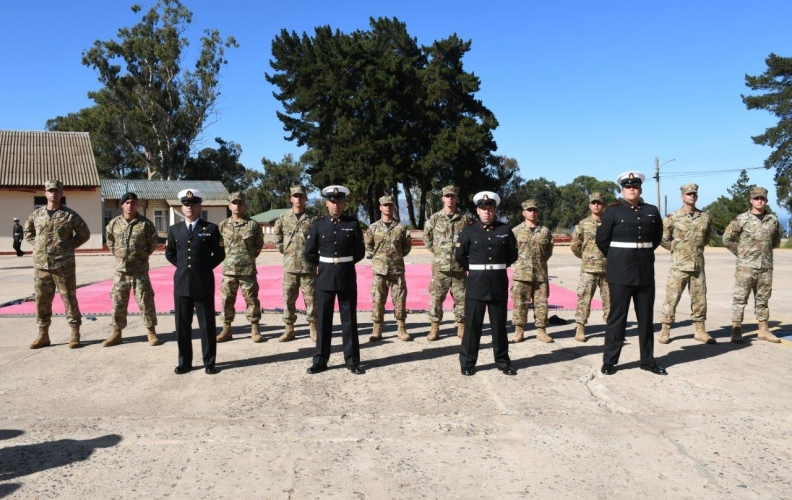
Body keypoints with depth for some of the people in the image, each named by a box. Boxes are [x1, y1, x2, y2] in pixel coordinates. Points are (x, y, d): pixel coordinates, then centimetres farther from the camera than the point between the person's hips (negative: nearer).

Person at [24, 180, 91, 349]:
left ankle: (75, 334, 8)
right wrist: (37, 246, 9)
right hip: (41, 264, 4)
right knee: (41, 300, 8)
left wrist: (70, 246, -3)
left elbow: (84, 233, 6)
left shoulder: (70, 215, -1)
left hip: (64, 265, -4)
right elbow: (27, 231, 23)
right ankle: (43, 335, 19)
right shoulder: (36, 214, 9)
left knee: (69, 299, 0)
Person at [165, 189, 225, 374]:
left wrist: (205, 267, 0)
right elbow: (169, 253, 20)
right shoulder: (174, 229, 10)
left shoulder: (211, 228, 0)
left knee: (207, 324, 3)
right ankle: (184, 362, 18)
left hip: (204, 283, -3)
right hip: (182, 283, 3)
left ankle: (209, 362, 12)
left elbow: (220, 254, 4)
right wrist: (182, 266, 9)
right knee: (182, 324, 7)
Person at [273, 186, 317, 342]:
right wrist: (284, 250, 9)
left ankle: (313, 328, 13)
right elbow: (277, 238, 17)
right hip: (289, 266, 2)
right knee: (288, 299, 5)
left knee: (311, 299, 2)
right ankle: (289, 329, 14)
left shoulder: (312, 220, 1)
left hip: (308, 266, -2)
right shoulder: (283, 219, 6)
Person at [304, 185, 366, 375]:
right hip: (325, 277, 1)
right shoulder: (318, 224, 2)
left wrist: (345, 264, 9)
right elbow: (309, 253, 5)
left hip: (347, 278, 0)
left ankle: (352, 361, 13)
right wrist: (325, 265, 9)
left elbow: (360, 252, 6)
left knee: (349, 320, 5)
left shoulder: (353, 223, 1)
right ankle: (320, 361, 15)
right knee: (323, 321, 6)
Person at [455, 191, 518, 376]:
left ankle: (503, 362, 22)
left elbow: (513, 255, 11)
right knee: (472, 324, 2)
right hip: (476, 282, -1)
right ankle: (467, 363, 12)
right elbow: (459, 256, 6)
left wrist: (498, 267, 13)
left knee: (499, 324, 10)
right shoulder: (468, 231, 0)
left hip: (499, 282, 2)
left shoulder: (505, 230, 3)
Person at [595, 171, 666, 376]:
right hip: (620, 272, -4)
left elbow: (657, 237, 21)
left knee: (646, 317, 9)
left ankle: (648, 360, 20)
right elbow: (602, 239, -1)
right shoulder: (613, 211, -3)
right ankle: (609, 361, 7)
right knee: (617, 316, -1)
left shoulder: (652, 211, 8)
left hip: (646, 271, 4)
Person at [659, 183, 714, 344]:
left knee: (699, 299, 9)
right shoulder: (673, 218, -4)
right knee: (672, 298, -2)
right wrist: (676, 249, 1)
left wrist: (697, 248, 14)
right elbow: (662, 238, 0)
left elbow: (707, 237, 22)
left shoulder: (705, 217, 7)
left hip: (698, 265, 4)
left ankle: (700, 331, 20)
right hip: (679, 265, -4)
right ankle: (665, 331, 6)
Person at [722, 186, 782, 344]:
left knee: (762, 299, 13)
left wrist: (765, 250, 11)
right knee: (740, 298, -2)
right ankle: (736, 330, 1)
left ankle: (763, 330, 22)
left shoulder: (773, 220, 9)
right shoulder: (742, 219, -3)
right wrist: (740, 252, -1)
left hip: (766, 267, 4)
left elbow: (776, 241, 23)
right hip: (745, 266, -4)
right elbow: (727, 238, -2)